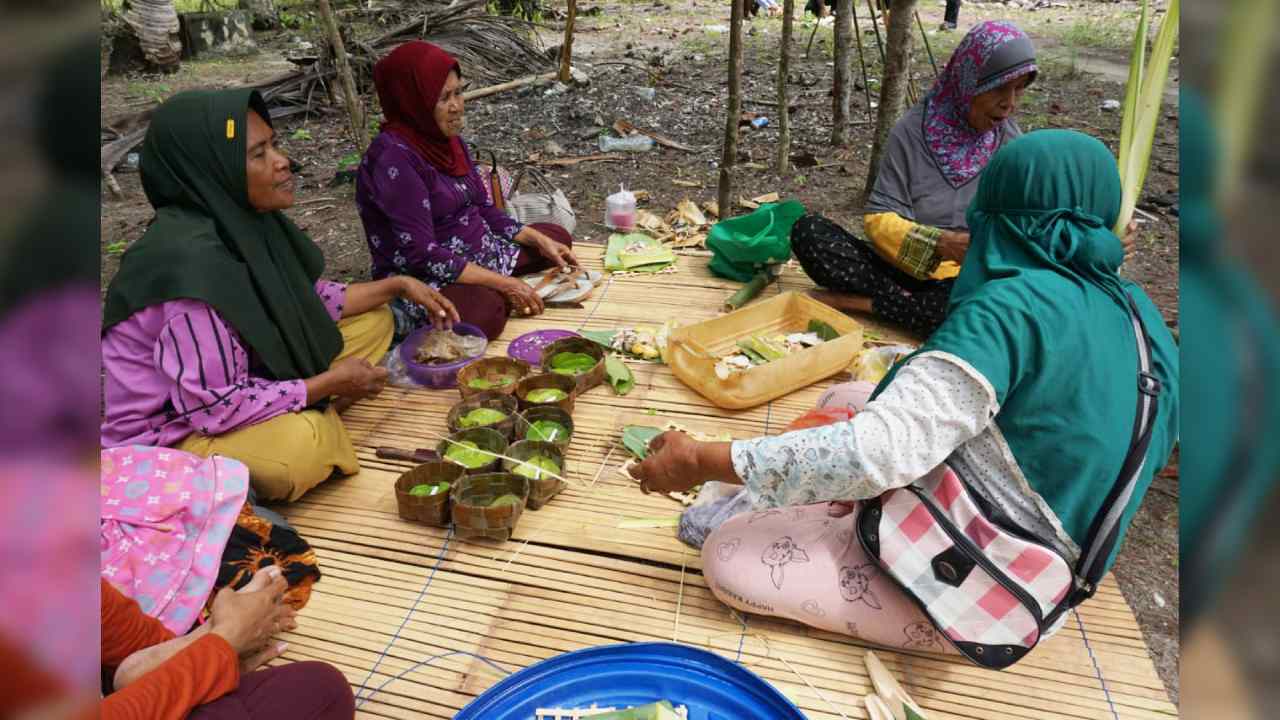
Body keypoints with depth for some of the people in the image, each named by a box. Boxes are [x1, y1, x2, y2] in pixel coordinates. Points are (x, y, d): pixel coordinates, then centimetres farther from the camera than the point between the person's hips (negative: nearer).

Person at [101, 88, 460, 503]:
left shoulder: (242, 221, -8)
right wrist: (333, 383, -19)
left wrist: (397, 286, 2)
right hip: (169, 437, -8)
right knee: (300, 445, -39)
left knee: (373, 320, 6)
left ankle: (311, 420, -5)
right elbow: (218, 406, -29)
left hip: (236, 387, 8)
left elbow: (308, 299, 9)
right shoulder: (192, 263, -32)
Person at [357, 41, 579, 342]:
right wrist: (502, 282, -28)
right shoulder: (393, 157, -22)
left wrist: (540, 241, 0)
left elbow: (484, 210, 12)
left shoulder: (449, 139, 5)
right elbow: (421, 254, -27)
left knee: (556, 236, 15)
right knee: (484, 310, -40)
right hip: (421, 277, -10)